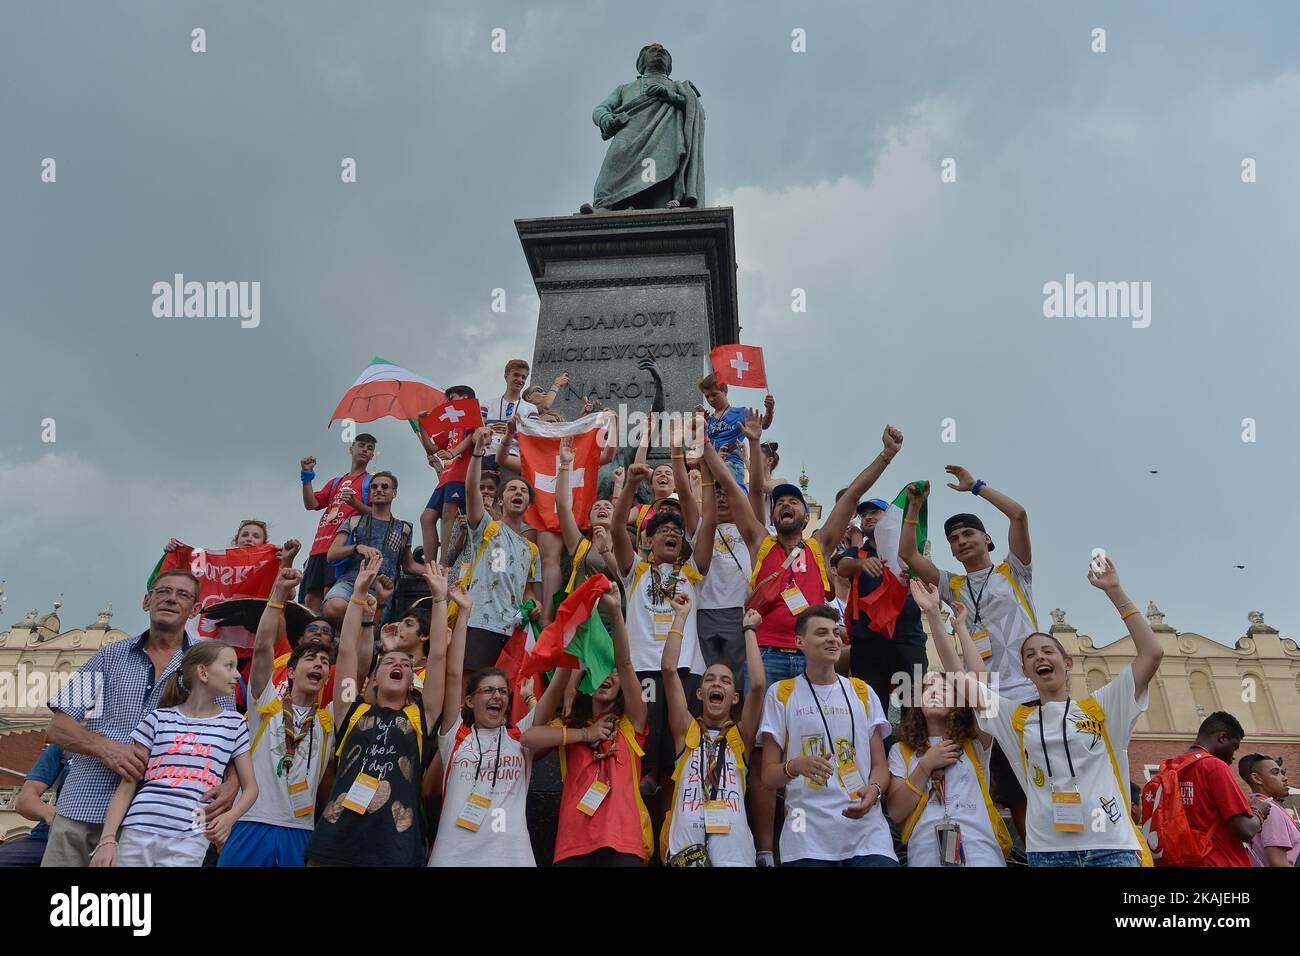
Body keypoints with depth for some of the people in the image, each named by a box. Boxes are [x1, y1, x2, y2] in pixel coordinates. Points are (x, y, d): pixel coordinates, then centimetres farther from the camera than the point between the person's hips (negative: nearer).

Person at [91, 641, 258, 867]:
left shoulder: (233, 723, 10)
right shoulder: (158, 718, 8)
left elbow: (250, 787, 12)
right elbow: (127, 785, 7)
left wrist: (230, 817, -7)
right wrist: (108, 839, -3)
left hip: (188, 839, 0)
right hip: (137, 831, 0)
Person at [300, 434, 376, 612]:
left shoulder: (371, 482, 12)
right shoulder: (335, 482, 28)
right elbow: (311, 504, 18)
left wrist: (355, 503, -18)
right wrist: (307, 475, 8)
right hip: (320, 546, 6)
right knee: (311, 596, -3)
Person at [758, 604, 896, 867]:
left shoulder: (863, 693, 13)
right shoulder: (781, 693, 5)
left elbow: (880, 766, 13)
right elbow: (768, 776, 5)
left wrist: (873, 790, -10)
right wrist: (795, 766, -17)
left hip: (866, 828, 2)